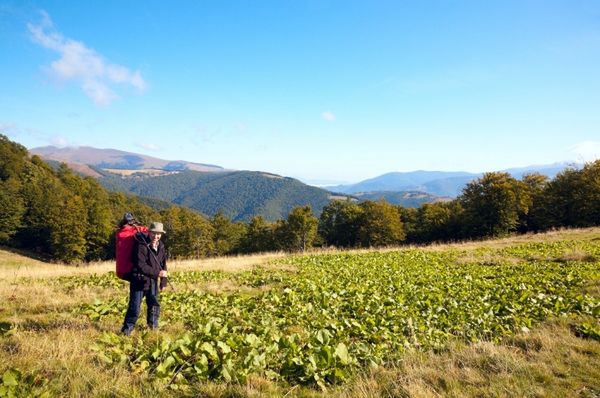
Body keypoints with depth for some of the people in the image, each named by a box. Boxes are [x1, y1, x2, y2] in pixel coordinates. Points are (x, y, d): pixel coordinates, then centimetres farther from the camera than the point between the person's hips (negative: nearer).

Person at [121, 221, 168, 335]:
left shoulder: (160, 246, 4)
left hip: (153, 281, 7)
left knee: (154, 306, 16)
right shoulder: (141, 245, -19)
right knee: (135, 308, -4)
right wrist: (157, 273, -25)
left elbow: (163, 264, 14)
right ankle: (127, 330, 12)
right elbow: (141, 266, -24)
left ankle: (154, 328, 33)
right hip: (139, 281, -7)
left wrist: (163, 280, 11)